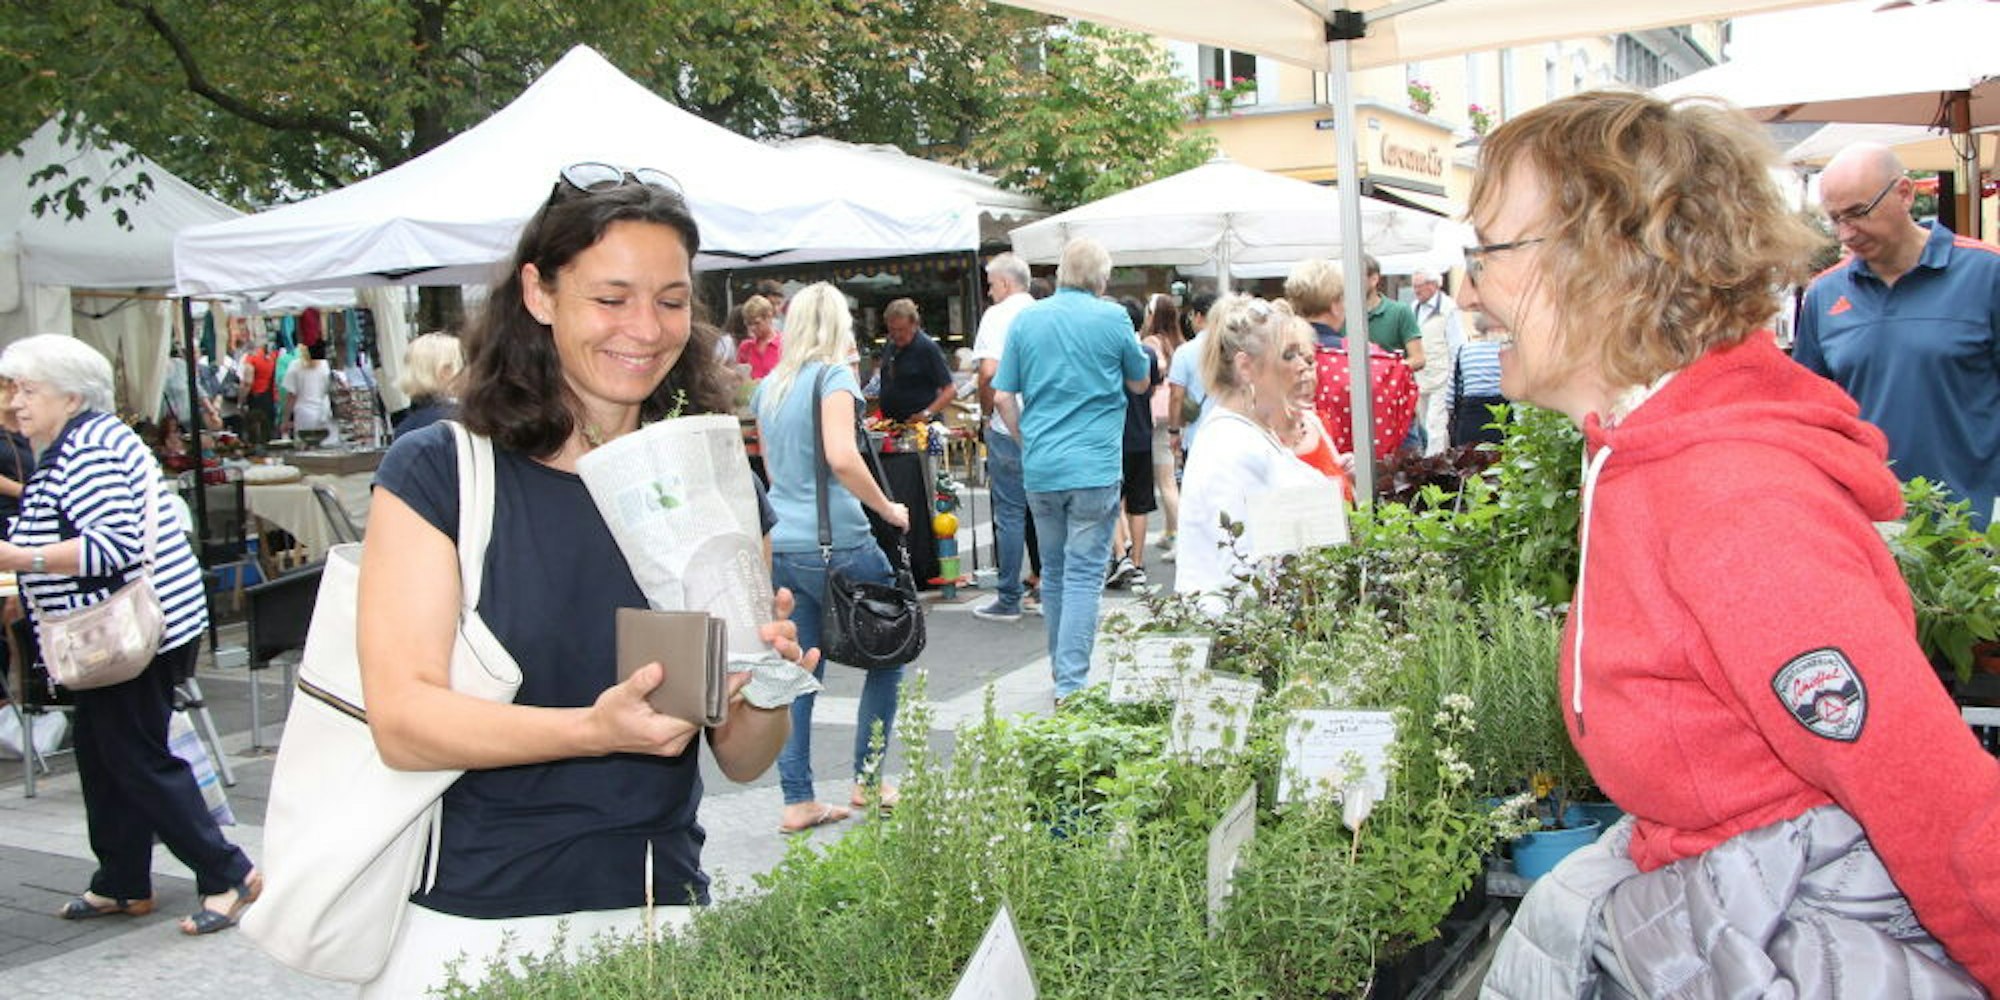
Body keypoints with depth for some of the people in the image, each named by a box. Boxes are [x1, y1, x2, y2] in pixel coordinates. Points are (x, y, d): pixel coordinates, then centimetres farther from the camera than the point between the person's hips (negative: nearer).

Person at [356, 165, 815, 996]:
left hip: (659, 921, 4)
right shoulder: (438, 474, -7)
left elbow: (742, 761, 2)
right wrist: (596, 729, -30)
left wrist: (763, 693, -19)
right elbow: (404, 722, -16)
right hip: (472, 927, -3)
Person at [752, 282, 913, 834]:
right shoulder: (834, 377, -7)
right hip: (835, 545, -7)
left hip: (779, 546, 7)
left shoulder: (768, 387, 14)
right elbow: (842, 458, -22)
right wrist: (888, 510, -12)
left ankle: (797, 801, 9)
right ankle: (868, 780, 15)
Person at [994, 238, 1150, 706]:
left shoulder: (1026, 319, 5)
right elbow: (1140, 382, 9)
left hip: (1040, 469, 4)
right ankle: (1072, 683, -8)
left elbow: (1003, 396, 5)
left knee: (1053, 571, 17)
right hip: (1095, 468, -4)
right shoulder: (1112, 318, -4)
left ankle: (1063, 672, 29)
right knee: (1084, 574, -3)